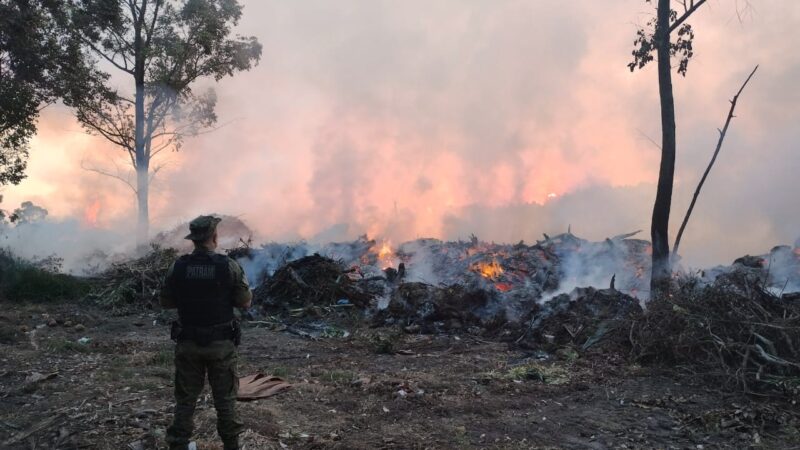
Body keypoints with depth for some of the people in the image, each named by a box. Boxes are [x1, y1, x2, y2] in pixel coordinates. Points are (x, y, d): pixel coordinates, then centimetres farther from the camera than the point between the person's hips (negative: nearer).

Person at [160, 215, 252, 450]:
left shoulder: (178, 266, -7)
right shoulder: (229, 266, -13)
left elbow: (165, 302, 4)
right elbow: (245, 302, -6)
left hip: (188, 343, 2)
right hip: (221, 343, -1)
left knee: (185, 398, 13)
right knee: (225, 398, 12)